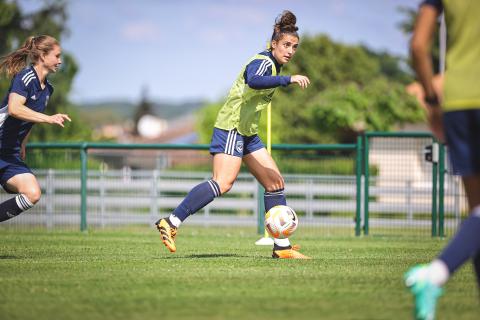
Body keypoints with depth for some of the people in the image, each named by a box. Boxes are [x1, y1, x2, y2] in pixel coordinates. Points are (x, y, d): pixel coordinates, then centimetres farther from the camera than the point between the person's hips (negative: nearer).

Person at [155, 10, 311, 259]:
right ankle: (171, 223, -22)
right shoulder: (263, 61, -15)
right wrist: (289, 80, -44)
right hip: (231, 128, -10)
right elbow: (253, 81, -38)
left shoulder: (273, 65, 15)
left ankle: (282, 247, 7)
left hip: (248, 133, 10)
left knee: (275, 183, 6)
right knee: (223, 183, -22)